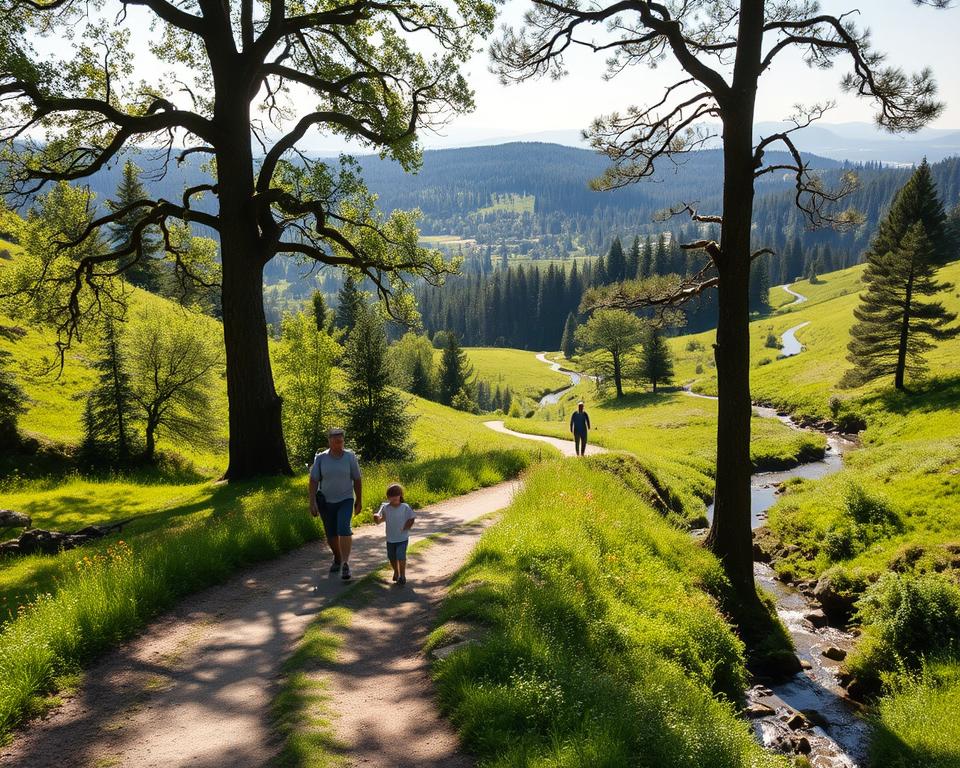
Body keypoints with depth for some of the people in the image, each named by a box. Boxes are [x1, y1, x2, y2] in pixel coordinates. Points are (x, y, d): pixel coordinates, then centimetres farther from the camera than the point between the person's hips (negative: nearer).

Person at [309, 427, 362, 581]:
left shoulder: (350, 457, -7)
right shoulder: (320, 458, -6)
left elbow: (357, 480, 2)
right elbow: (313, 480, -5)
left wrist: (358, 501, 6)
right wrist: (312, 502, -13)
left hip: (345, 500, -2)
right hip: (325, 501, 2)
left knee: (344, 529, -21)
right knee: (330, 534, 11)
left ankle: (345, 564, -20)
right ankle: (337, 558, 37)